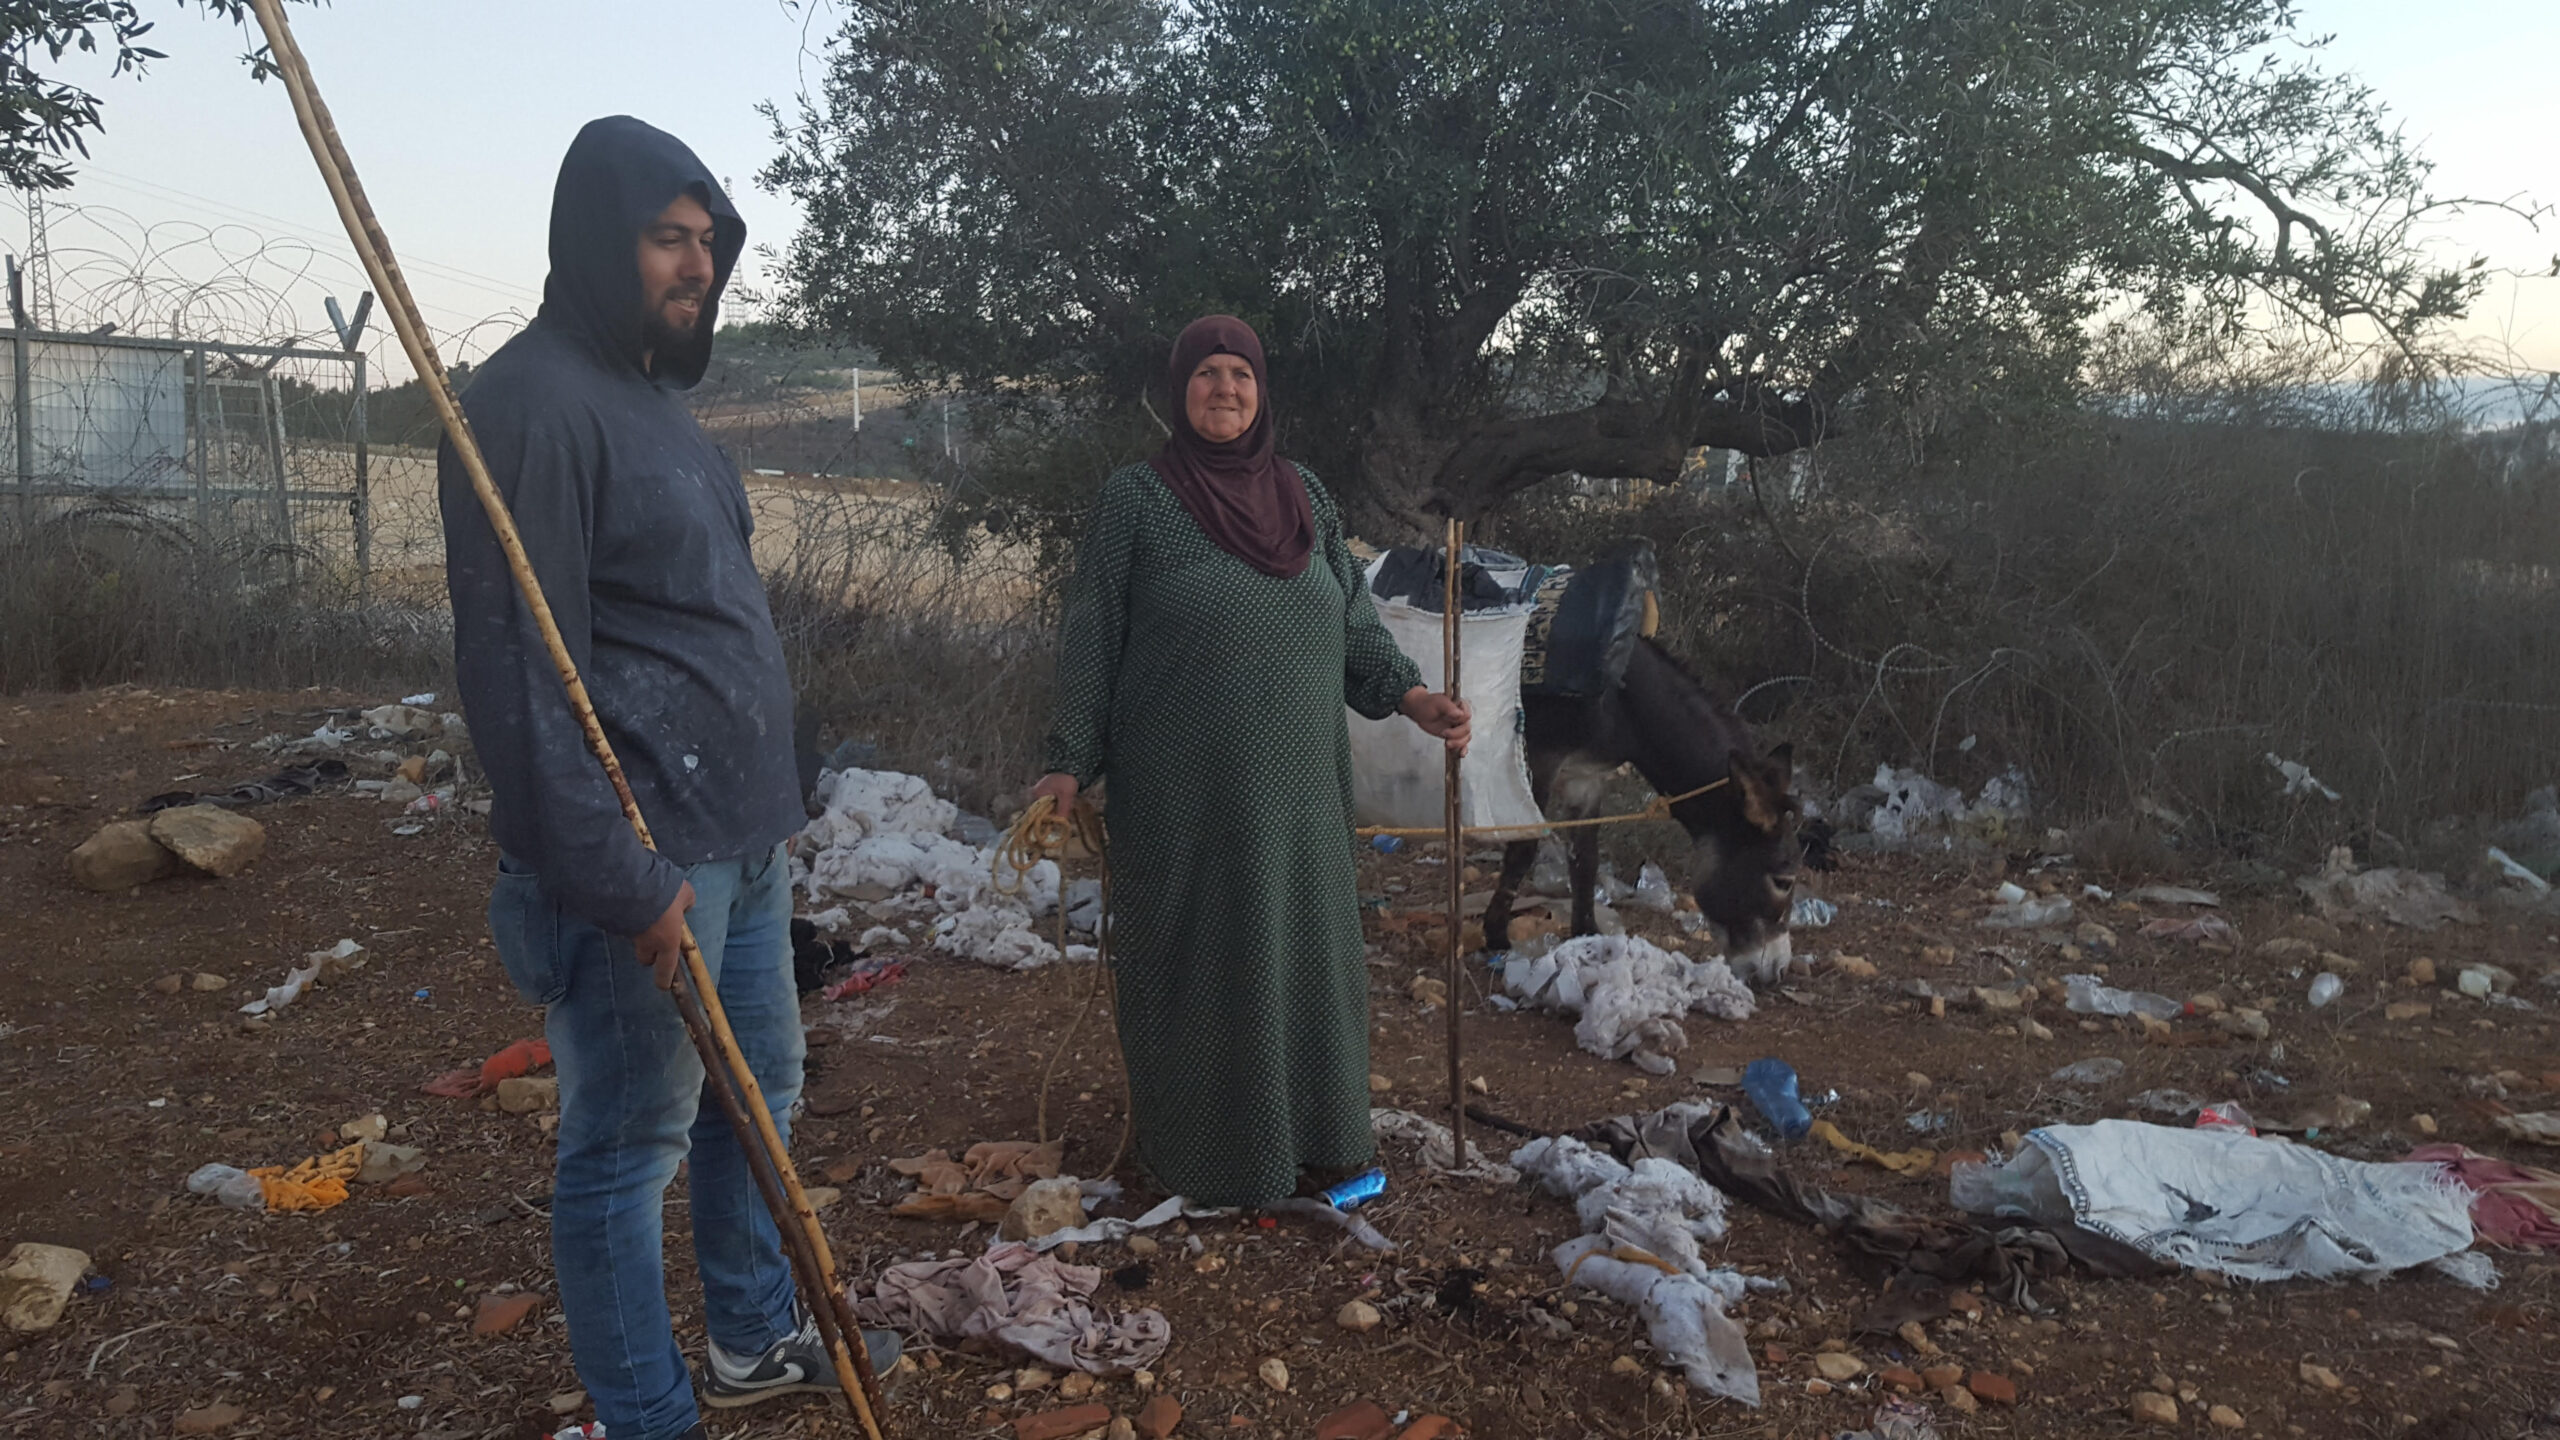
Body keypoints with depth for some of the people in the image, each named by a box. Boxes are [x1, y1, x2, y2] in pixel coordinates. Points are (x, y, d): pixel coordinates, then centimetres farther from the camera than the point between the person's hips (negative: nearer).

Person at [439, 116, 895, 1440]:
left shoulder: (654, 391, 15)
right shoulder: (535, 401, -15)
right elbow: (520, 669, -21)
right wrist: (620, 880, -21)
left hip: (741, 833, 10)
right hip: (646, 856, -10)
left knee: (762, 1089, 20)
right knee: (628, 1143, 4)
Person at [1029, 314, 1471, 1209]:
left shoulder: (1304, 497, 9)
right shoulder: (1136, 498, -4)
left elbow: (1352, 622, 11)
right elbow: (1093, 638, -3)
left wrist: (1411, 696, -4)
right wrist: (1070, 763, -6)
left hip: (1296, 780, 4)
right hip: (1186, 787, -4)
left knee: (1305, 949, 10)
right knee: (1196, 960, 5)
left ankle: (1308, 1138, 27)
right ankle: (1199, 1156, 22)